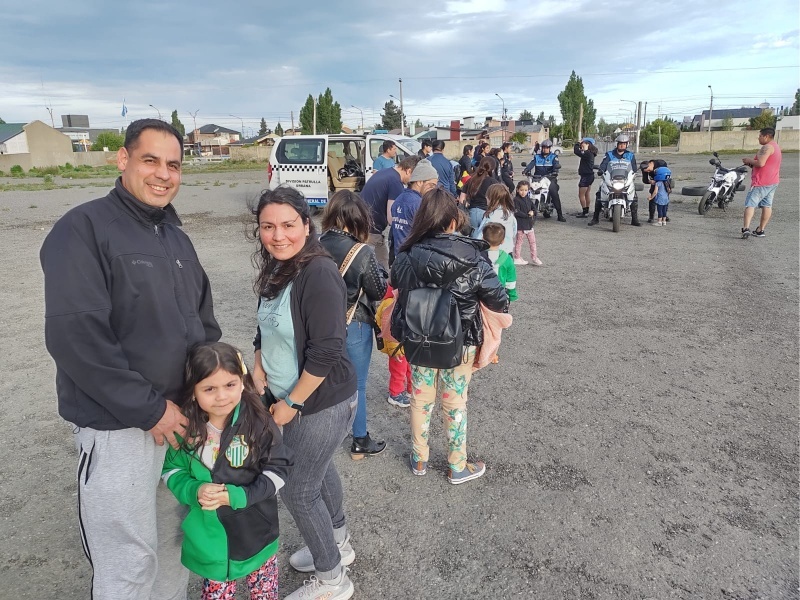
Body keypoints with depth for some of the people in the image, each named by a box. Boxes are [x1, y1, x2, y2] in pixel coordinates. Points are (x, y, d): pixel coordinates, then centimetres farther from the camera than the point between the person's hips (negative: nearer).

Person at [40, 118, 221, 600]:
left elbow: (204, 321, 16)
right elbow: (74, 336, -21)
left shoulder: (176, 237, 11)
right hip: (117, 426, -7)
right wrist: (148, 408, -18)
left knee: (175, 541, 20)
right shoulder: (84, 228, -12)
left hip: (182, 414, 7)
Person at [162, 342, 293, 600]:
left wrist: (238, 496, -24)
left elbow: (277, 470, -13)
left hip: (255, 529, -1)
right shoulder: (184, 427, -12)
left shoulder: (259, 423, -19)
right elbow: (170, 470, -1)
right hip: (207, 530, 1)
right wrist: (194, 491, -20)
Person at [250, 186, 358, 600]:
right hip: (292, 396, 8)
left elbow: (325, 352, -27)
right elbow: (266, 332, 14)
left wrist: (291, 403, -18)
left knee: (298, 490, 4)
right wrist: (259, 374, 1)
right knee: (318, 470, 23)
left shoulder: (318, 274, -25)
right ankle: (337, 545, 47)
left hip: (322, 401, -8)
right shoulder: (276, 271, 2)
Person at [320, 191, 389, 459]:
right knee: (357, 384, 11)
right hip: (354, 326, -5)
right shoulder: (362, 253, -22)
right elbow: (379, 291, -11)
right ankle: (360, 442, 26)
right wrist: (382, 273, 7)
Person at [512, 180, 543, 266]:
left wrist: (533, 212, -8)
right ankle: (517, 258, 14)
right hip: (520, 225, -7)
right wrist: (527, 215, -19)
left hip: (529, 224, 7)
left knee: (532, 241, 10)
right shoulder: (516, 200, -11)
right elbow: (517, 212, -18)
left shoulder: (528, 200, 9)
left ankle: (534, 257, 17)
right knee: (519, 241, 4)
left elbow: (534, 209, 15)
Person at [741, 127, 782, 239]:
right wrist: (752, 163, 12)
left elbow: (760, 163, -26)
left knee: (750, 204, -11)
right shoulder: (776, 147, 19)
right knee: (767, 206, 10)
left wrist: (749, 161, -9)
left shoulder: (767, 147, -15)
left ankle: (746, 228, -23)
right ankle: (761, 230, 14)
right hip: (773, 182, 10)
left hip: (761, 183, -10)